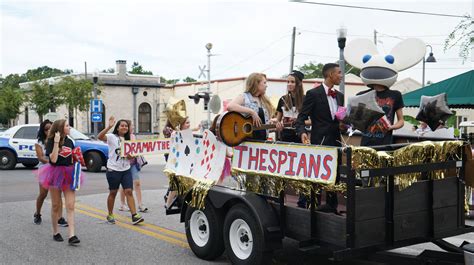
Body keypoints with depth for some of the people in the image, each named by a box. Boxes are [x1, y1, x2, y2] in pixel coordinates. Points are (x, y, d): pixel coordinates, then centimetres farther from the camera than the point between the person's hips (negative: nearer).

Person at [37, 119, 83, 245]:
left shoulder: (70, 141, 8)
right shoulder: (51, 142, -7)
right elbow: (53, 159, -20)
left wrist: (77, 157, -3)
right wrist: (56, 142, -22)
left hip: (69, 175, 4)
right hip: (56, 174, -4)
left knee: (70, 206, -6)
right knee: (56, 206, 9)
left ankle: (72, 235, -11)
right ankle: (55, 232, 24)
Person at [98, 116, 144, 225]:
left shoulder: (128, 140, 13)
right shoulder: (112, 137, -4)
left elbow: (131, 156, 15)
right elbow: (100, 137, -24)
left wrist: (130, 156, -9)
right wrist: (109, 127, -35)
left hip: (126, 169, 4)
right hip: (113, 169, -4)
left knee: (129, 191, -6)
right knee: (113, 192, 7)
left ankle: (134, 215, -11)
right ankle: (110, 215, 22)